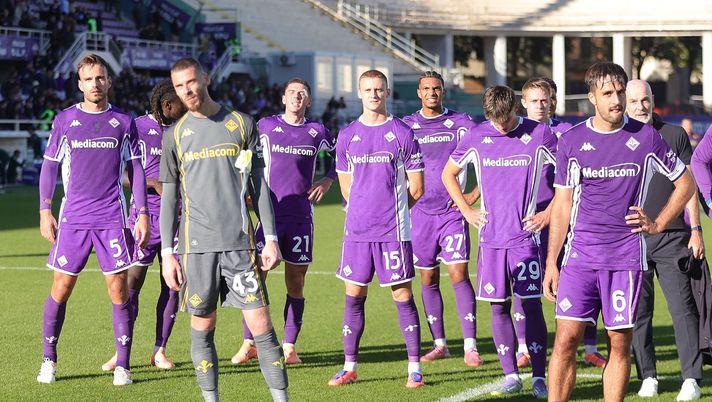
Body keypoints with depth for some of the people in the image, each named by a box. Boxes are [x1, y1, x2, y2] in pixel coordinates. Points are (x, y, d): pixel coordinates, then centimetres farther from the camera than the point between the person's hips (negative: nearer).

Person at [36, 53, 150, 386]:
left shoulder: (123, 122, 7)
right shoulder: (65, 120, 6)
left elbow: (136, 170, 9)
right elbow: (49, 167, 9)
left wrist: (143, 215, 3)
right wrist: (45, 212, 2)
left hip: (113, 218, 0)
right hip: (72, 218, 0)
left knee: (118, 290, -3)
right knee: (61, 288, 1)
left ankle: (122, 366, 3)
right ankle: (48, 360, 14)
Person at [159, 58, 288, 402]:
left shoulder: (241, 124, 8)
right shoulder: (175, 135, 9)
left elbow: (258, 184, 10)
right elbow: (168, 197, 10)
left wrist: (271, 238, 3)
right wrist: (167, 253, 3)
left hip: (240, 241, -1)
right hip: (196, 244, 1)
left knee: (261, 325, -6)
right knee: (202, 328, 3)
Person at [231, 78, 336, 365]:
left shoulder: (317, 132, 8)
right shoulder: (266, 126, 5)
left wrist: (328, 180, 7)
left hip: (301, 217, 1)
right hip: (271, 212, -1)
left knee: (295, 283, 3)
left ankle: (289, 346, 10)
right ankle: (249, 343, 2)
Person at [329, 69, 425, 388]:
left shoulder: (402, 134, 0)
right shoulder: (347, 136, 8)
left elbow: (416, 188, 4)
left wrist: (391, 209, 10)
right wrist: (365, 210, 13)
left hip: (393, 230, -3)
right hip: (357, 228, 3)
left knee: (402, 296, -1)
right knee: (353, 295, 5)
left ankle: (414, 368, 4)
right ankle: (349, 367, 12)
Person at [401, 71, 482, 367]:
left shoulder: (460, 122, 2)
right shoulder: (405, 126, 7)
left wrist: (475, 194, -5)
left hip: (452, 211, -2)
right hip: (421, 212, 2)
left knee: (459, 274, -11)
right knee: (428, 279, 6)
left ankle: (470, 346, -12)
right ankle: (439, 344, 16)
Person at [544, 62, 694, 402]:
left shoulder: (646, 138, 2)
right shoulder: (571, 141, 4)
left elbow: (685, 183, 14)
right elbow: (562, 205, 9)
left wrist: (658, 224, 4)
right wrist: (551, 263, 5)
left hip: (627, 257, 0)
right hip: (580, 256, 0)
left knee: (620, 344, 3)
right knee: (565, 339, -7)